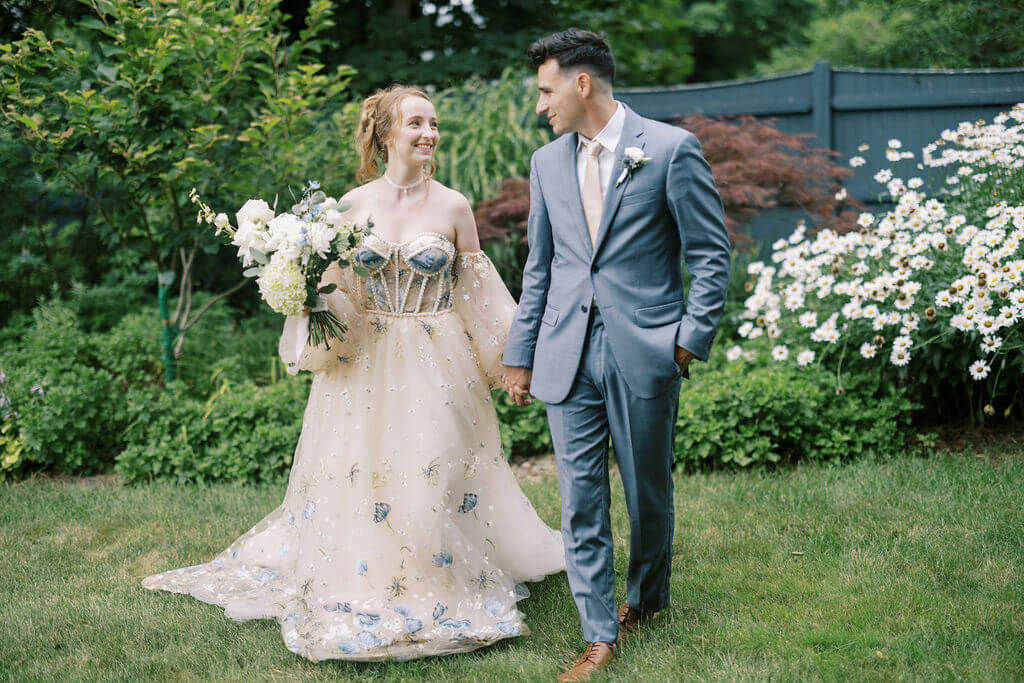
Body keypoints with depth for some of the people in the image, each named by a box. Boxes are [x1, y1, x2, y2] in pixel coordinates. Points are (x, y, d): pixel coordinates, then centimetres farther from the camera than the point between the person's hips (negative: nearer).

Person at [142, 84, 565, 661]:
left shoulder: (453, 207, -1)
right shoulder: (353, 204, 2)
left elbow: (478, 295, 4)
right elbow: (334, 289, 8)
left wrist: (510, 359, 1)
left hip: (436, 367, -1)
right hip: (366, 365, 1)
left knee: (435, 480, 0)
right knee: (360, 481, 4)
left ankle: (443, 601, 16)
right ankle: (365, 598, 19)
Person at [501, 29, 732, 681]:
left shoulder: (671, 149, -5)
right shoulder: (548, 163, 11)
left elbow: (711, 253, -3)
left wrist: (691, 339, -8)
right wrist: (520, 353, 15)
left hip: (644, 353, -4)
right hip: (568, 355, 4)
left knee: (648, 493, 11)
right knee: (581, 500, 2)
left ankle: (647, 596, 36)